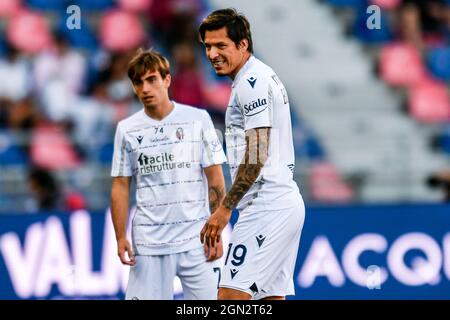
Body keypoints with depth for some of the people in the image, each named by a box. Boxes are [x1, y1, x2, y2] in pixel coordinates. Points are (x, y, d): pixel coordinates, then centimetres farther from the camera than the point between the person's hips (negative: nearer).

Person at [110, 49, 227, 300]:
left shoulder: (198, 119, 2)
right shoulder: (127, 129, 6)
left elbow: (215, 180, 2)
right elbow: (120, 187, 8)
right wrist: (121, 237, -1)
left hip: (196, 240, -1)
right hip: (148, 241, 1)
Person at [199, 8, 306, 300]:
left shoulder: (251, 82, -12)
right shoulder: (263, 76, 20)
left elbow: (257, 155, -19)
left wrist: (225, 209, -17)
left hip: (267, 207, -11)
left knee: (231, 294, -16)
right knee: (273, 295, 10)